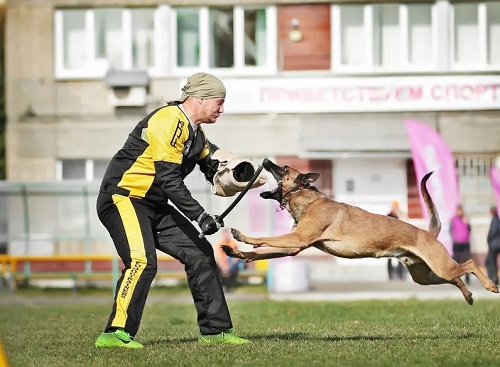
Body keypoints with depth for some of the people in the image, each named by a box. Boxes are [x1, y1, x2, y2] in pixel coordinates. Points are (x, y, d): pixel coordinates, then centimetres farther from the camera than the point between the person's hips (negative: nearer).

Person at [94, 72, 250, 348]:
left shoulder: (194, 131, 13)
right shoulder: (169, 122, -19)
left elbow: (212, 165, 22)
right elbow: (169, 180, -25)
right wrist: (200, 216, -27)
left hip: (155, 206, 10)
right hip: (122, 199, -10)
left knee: (200, 253, 7)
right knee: (143, 261, -28)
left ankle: (215, 330, 13)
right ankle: (115, 334, -24)